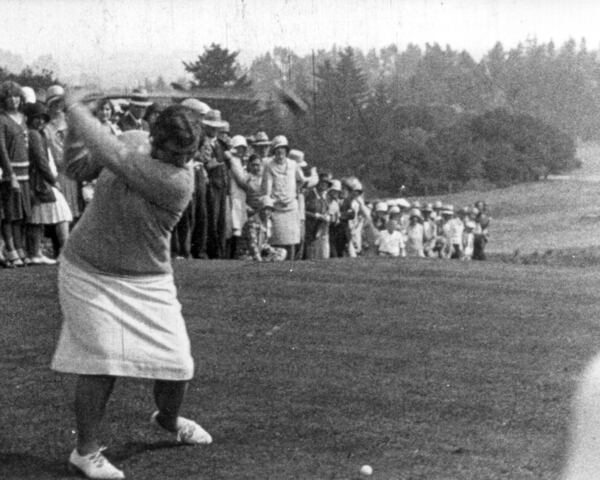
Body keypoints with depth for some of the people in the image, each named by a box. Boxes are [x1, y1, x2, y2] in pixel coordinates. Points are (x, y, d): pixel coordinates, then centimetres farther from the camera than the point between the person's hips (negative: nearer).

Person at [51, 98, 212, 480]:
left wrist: (77, 109, -17)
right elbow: (80, 169, 7)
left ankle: (168, 418, 37)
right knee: (102, 363, -9)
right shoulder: (133, 140, -8)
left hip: (147, 282, -1)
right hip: (89, 274, 1)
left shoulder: (178, 181, -24)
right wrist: (72, 126, -10)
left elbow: (111, 155, -29)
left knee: (177, 363, 2)